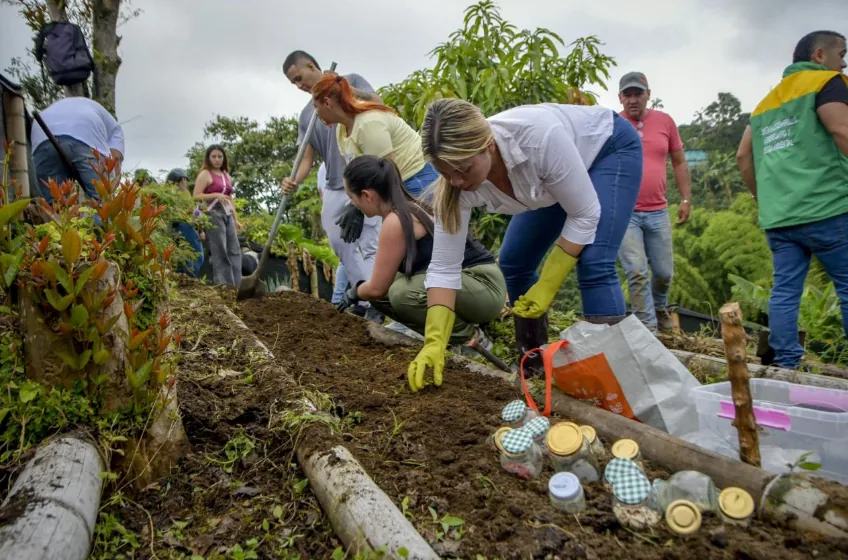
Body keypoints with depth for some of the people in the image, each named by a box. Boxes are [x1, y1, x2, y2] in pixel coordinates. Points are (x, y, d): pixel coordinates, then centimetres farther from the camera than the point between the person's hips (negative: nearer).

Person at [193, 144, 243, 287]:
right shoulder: (205, 174, -2)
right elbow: (196, 196, -10)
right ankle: (223, 284, -2)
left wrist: (236, 219, 19)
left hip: (227, 215, 7)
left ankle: (236, 284, 4)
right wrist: (215, 195, -21)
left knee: (234, 250, 1)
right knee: (220, 251, -6)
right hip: (213, 214, -7)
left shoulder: (225, 175, 19)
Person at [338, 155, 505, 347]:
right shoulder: (408, 208, 8)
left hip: (485, 286, -9)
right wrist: (361, 290, 25)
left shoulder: (395, 221, -20)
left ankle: (471, 338, -7)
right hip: (461, 279, 9)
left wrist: (354, 293, 8)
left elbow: (377, 288, -11)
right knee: (388, 290, 4)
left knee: (403, 293, -30)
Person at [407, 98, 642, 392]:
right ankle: (534, 358, 19)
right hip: (558, 178, 5)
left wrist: (547, 287, -30)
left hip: (610, 148, -5)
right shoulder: (457, 183, -28)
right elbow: (444, 267, -24)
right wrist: (434, 342, -32)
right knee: (513, 262, 1)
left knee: (593, 265, -22)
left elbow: (585, 214, -29)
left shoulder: (541, 137, -43)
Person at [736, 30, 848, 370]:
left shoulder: (767, 101, 23)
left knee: (785, 290, 4)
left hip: (777, 216, 7)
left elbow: (743, 156, 20)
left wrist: (763, 198, 24)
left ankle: (786, 365, 5)